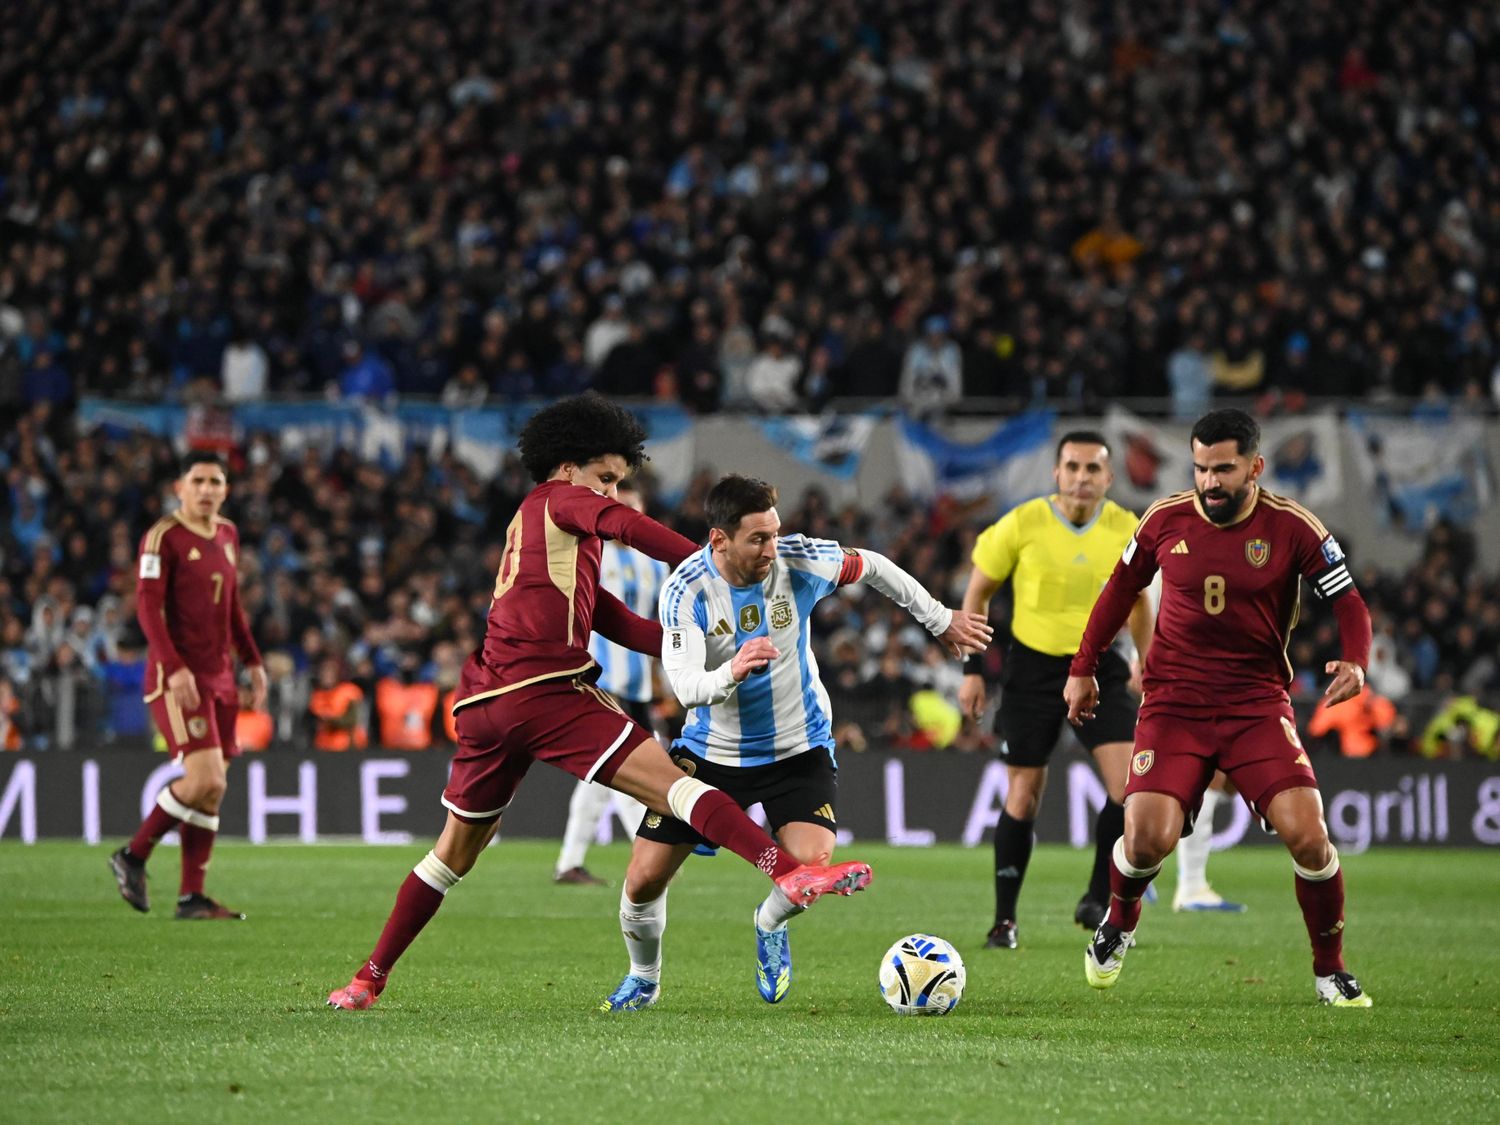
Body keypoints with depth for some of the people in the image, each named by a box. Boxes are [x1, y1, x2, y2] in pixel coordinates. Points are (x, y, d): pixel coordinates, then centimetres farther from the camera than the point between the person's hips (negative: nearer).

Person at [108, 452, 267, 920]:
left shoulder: (227, 536, 14)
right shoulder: (163, 538, -8)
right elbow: (148, 607, -14)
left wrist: (253, 662, 20)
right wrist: (175, 668, -23)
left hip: (219, 678, 7)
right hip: (178, 678, -7)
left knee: (212, 791, 4)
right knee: (205, 780, -18)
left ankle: (191, 897, 8)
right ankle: (133, 856, 0)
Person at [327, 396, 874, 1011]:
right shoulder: (557, 501, 8)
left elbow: (621, 625, 26)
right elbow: (623, 523, -14)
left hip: (483, 700, 9)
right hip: (545, 689, -9)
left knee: (456, 849, 22)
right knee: (668, 780, -19)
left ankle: (369, 978, 25)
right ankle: (789, 871, -35)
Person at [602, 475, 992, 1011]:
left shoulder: (799, 562, -17)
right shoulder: (686, 590, -20)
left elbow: (873, 567, 3)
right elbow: (685, 687, -29)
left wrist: (941, 621, 13)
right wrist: (732, 672, -50)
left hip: (797, 747, 0)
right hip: (712, 749, 0)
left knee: (812, 863, -24)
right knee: (643, 880, -3)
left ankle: (770, 926, 12)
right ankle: (643, 978, 30)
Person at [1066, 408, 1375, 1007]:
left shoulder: (1292, 527, -7)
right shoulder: (1166, 519, -2)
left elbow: (1348, 602, -2)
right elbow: (1120, 588, 15)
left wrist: (1354, 662, -22)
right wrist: (1083, 668, 16)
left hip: (1259, 704, -1)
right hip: (1173, 703, 1)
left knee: (1307, 835, -16)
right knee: (1148, 839, -17)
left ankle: (1331, 972, 6)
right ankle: (1118, 925, 19)